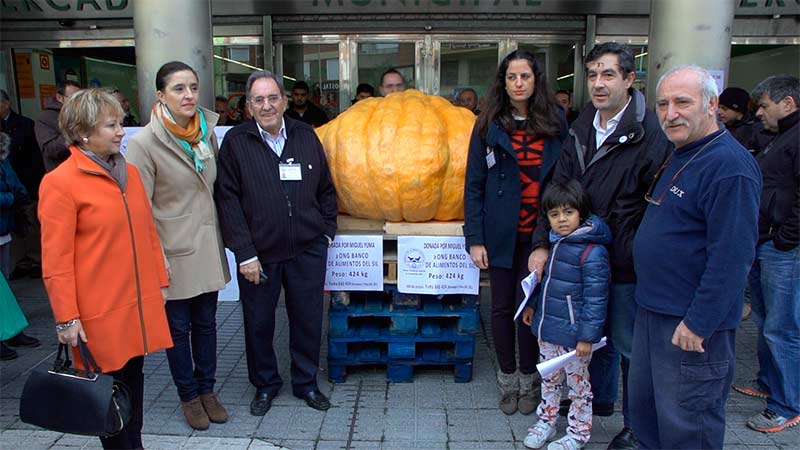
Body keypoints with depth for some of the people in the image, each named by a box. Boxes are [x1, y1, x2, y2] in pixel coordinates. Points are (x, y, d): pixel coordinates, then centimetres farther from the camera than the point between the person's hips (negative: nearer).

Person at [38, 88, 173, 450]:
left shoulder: (130, 172, 8)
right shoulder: (59, 182, -11)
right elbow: (55, 260, -11)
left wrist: (159, 282, 13)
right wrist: (66, 319, -11)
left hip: (140, 303, 6)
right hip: (100, 312, -6)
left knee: (134, 377, 17)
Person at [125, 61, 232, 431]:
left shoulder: (207, 131, 4)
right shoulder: (143, 143, -14)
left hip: (208, 247, 5)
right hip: (173, 253, -5)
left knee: (206, 322, 15)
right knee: (178, 327, 11)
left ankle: (207, 390, 32)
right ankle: (188, 396, 29)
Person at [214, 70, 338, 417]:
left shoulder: (306, 136, 5)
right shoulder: (236, 142, -3)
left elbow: (326, 189, 12)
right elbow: (227, 200, -7)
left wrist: (327, 231, 5)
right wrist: (245, 254, -10)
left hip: (307, 250, 2)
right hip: (258, 254, -2)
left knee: (308, 320, 12)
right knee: (259, 323, 12)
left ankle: (305, 382, 32)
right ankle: (265, 384, 34)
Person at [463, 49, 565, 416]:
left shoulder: (555, 124, 3)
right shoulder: (488, 126, 0)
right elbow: (474, 185, -1)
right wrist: (475, 238, -6)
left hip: (540, 233, 0)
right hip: (501, 233, 0)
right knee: (502, 306, 9)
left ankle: (528, 380, 24)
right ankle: (507, 378, 28)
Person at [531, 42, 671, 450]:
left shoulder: (650, 134, -16)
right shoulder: (581, 129, 5)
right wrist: (543, 243, -4)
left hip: (628, 265, -6)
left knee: (629, 345, 9)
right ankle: (599, 398, 47)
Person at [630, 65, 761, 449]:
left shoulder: (730, 165, -20)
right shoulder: (679, 157, 12)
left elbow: (732, 256, -24)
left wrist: (698, 323, -22)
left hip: (693, 322, -9)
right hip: (653, 310, 9)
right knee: (643, 409, 21)